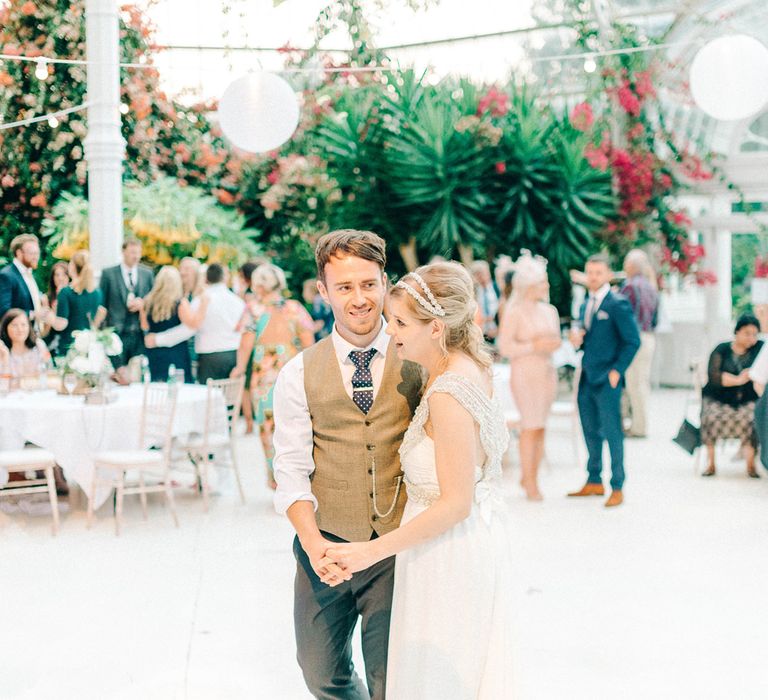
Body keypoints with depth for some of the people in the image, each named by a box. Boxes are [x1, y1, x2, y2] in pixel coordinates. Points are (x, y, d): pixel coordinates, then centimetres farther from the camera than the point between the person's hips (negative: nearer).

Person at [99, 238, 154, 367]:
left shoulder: (147, 273, 11)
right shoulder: (109, 273, 3)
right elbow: (101, 303, 3)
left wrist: (143, 303, -7)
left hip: (141, 334, 3)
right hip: (117, 333, -3)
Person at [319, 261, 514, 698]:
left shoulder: (447, 393, -26)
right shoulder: (471, 368, 3)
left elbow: (456, 503, -25)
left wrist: (373, 551, -21)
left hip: (448, 554, -9)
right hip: (476, 539, 9)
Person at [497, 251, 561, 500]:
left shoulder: (549, 311, 12)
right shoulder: (514, 313, -8)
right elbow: (505, 347, -12)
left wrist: (553, 344, -3)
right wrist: (534, 346, -16)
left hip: (546, 372, 6)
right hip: (525, 374, -6)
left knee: (540, 427, 6)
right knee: (530, 427, -7)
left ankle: (531, 477, 15)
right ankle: (529, 483, 1)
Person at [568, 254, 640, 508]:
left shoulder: (618, 304, -9)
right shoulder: (585, 306, 14)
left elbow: (633, 341, -11)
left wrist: (617, 371, -14)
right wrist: (576, 339, -1)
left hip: (607, 381, -8)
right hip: (586, 379, 8)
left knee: (612, 434, -2)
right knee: (591, 432, 14)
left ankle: (617, 488, 5)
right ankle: (594, 482, 25)